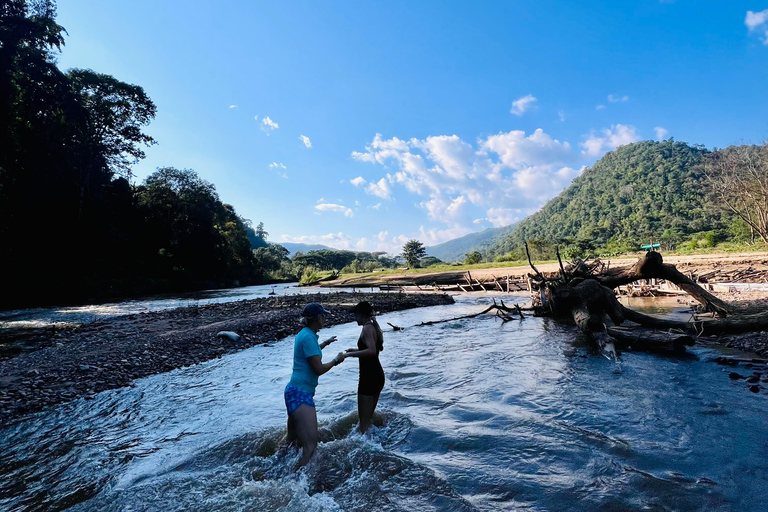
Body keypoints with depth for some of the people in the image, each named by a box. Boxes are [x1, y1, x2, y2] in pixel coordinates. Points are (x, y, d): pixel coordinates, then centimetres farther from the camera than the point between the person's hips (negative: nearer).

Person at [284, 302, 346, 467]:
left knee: (293, 443, 18)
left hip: (295, 392, 10)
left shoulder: (304, 334, 12)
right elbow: (319, 369, -17)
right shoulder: (308, 336, -17)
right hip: (300, 394, -10)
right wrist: (337, 359, -1)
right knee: (310, 446, -12)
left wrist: (326, 343, 46)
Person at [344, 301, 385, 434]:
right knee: (369, 416, 21)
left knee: (364, 420, -2)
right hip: (378, 375, 10)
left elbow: (372, 351, -30)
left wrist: (349, 354, -25)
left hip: (369, 377, -10)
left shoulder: (367, 328, -16)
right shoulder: (375, 327, 12)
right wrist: (356, 350, 29)